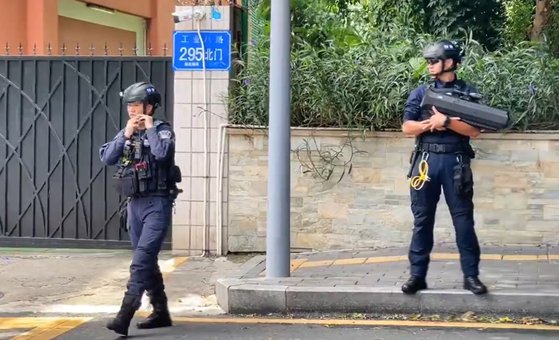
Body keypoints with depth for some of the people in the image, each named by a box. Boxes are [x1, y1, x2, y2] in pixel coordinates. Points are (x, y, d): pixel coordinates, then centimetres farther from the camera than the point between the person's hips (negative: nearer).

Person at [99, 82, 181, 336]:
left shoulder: (162, 130, -5)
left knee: (142, 259, -15)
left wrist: (150, 128, -14)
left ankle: (125, 315, -21)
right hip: (135, 203, 7)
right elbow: (107, 158, 0)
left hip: (157, 203, -7)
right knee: (147, 261, 13)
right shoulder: (126, 132, 11)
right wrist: (126, 135, -9)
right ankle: (161, 313, 24)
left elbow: (163, 153, -26)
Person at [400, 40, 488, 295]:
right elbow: (407, 127, 3)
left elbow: (475, 130, -5)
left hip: (456, 161, -1)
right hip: (426, 160, 2)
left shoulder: (468, 92, 4)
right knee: (422, 219, 4)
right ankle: (417, 275, 9)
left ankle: (471, 275, 5)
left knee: (463, 219, 0)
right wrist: (428, 124, -14)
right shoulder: (420, 93, 9)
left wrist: (446, 121, -16)